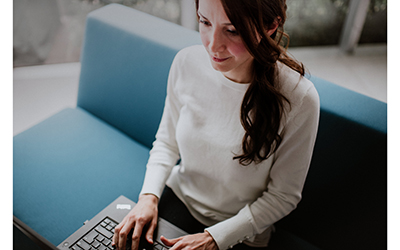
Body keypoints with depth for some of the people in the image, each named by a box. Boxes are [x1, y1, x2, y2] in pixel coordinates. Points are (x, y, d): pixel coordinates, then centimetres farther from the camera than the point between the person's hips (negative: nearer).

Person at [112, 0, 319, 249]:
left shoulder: (299, 100, -26)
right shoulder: (187, 62, -15)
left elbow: (283, 196, -14)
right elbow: (167, 142, 0)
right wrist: (149, 195, -14)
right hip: (178, 196, 3)